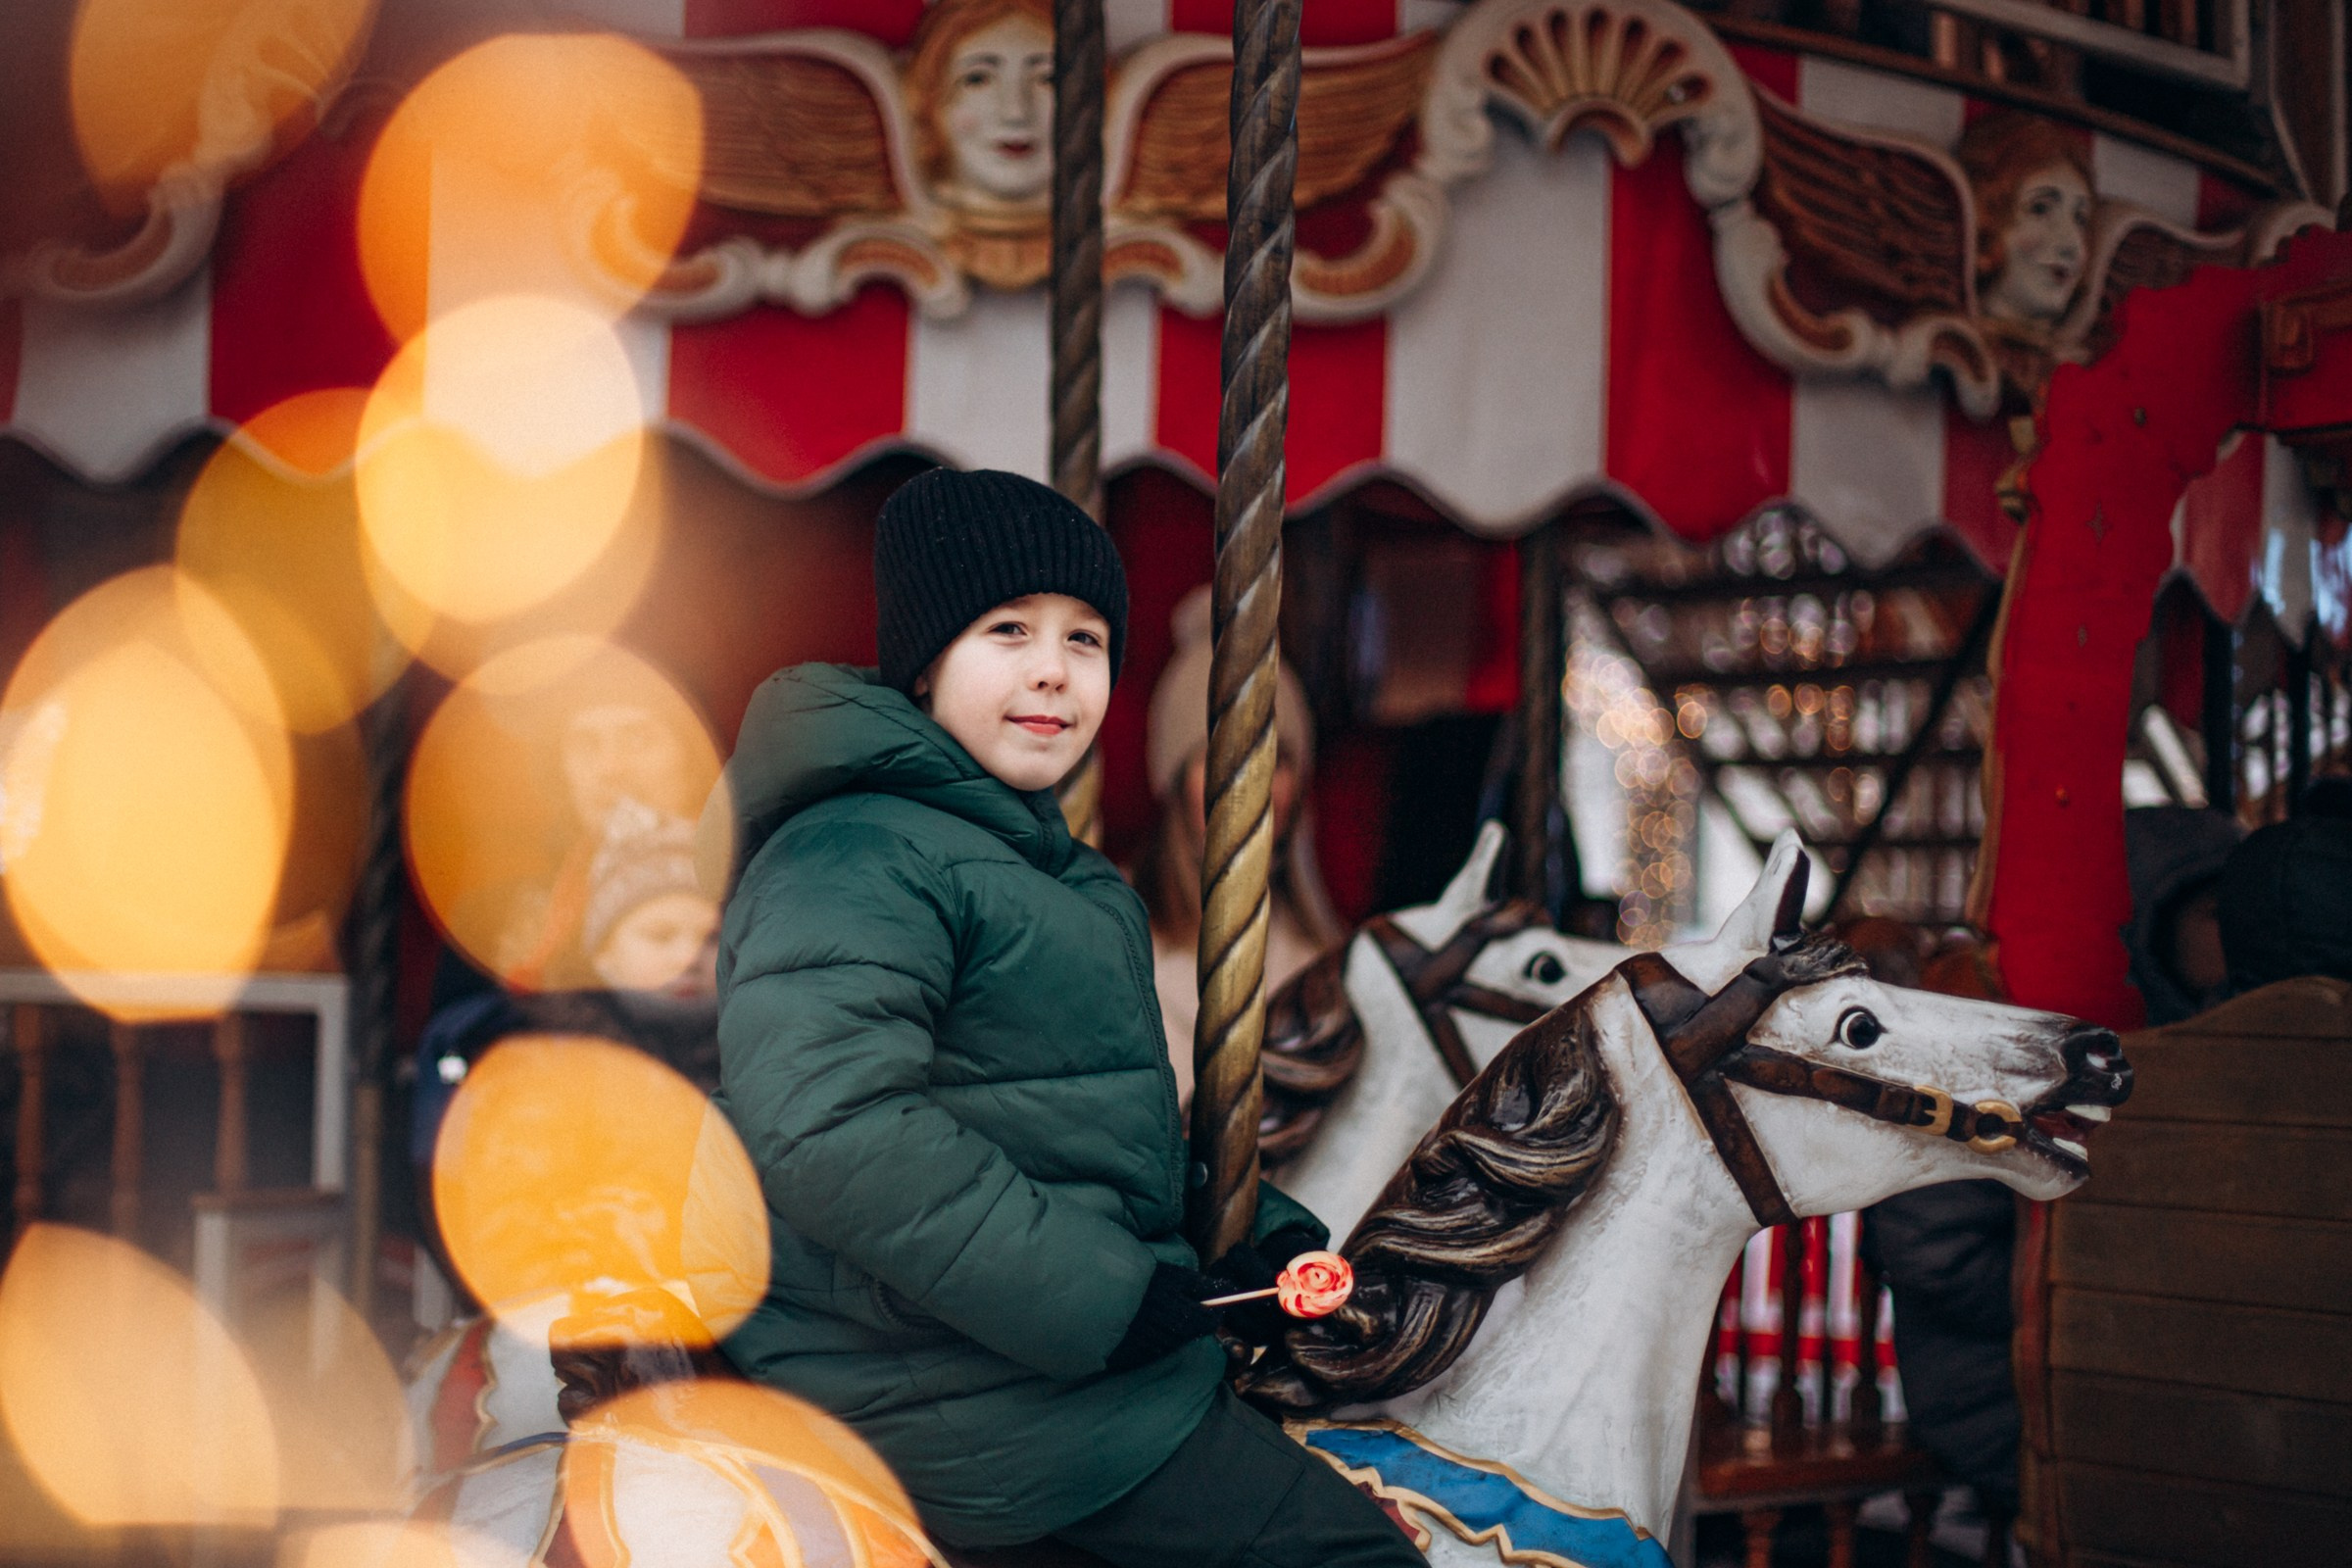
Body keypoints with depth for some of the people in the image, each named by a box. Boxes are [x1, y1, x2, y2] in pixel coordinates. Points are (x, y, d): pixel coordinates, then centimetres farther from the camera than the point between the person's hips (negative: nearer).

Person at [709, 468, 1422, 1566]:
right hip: (964, 1399, -11)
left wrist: (1257, 1229, 8)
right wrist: (1098, 1295, -26)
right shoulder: (859, 858, -16)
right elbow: (825, 1119, -30)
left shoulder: (1048, 867, 18)